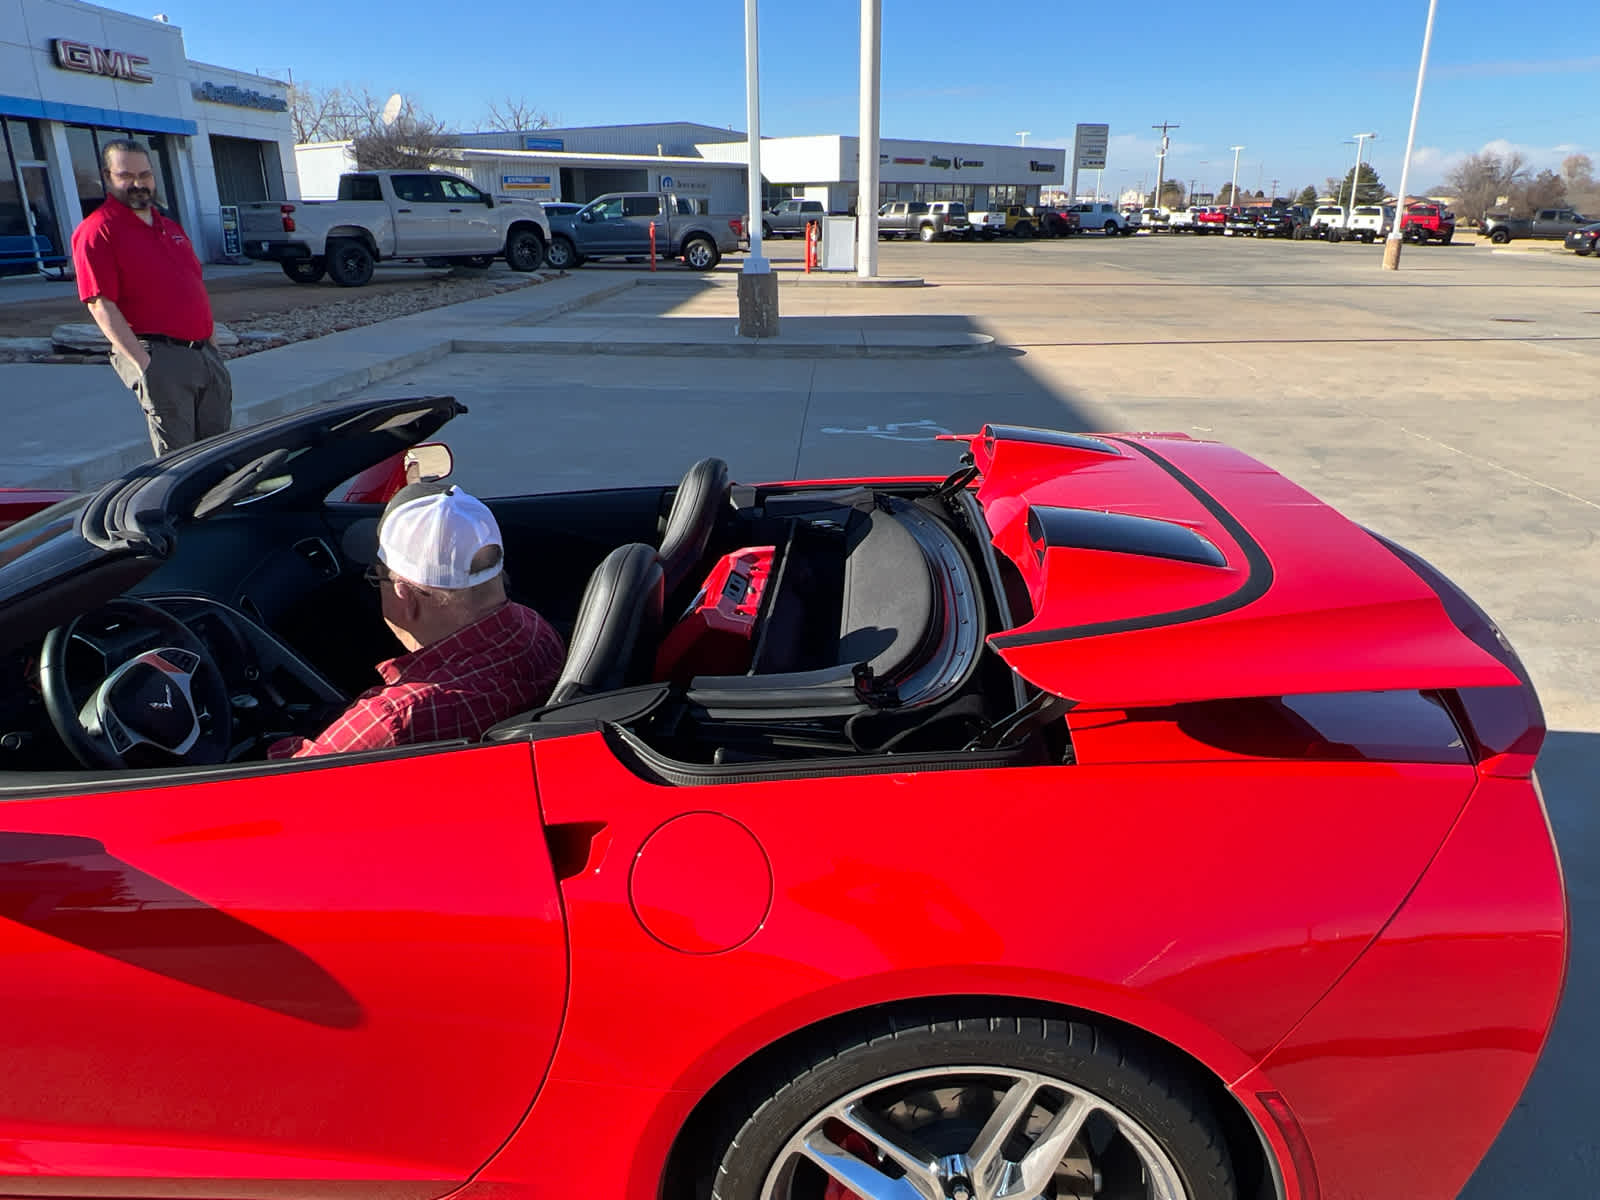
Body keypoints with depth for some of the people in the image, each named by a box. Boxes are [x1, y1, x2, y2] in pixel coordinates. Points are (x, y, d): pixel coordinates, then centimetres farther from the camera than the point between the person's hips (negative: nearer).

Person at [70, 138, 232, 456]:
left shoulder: (170, 227, 20)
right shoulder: (97, 230, -5)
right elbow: (101, 305, -13)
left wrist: (211, 345, 17)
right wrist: (143, 363, -20)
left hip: (205, 351, 7)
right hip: (159, 356, -7)